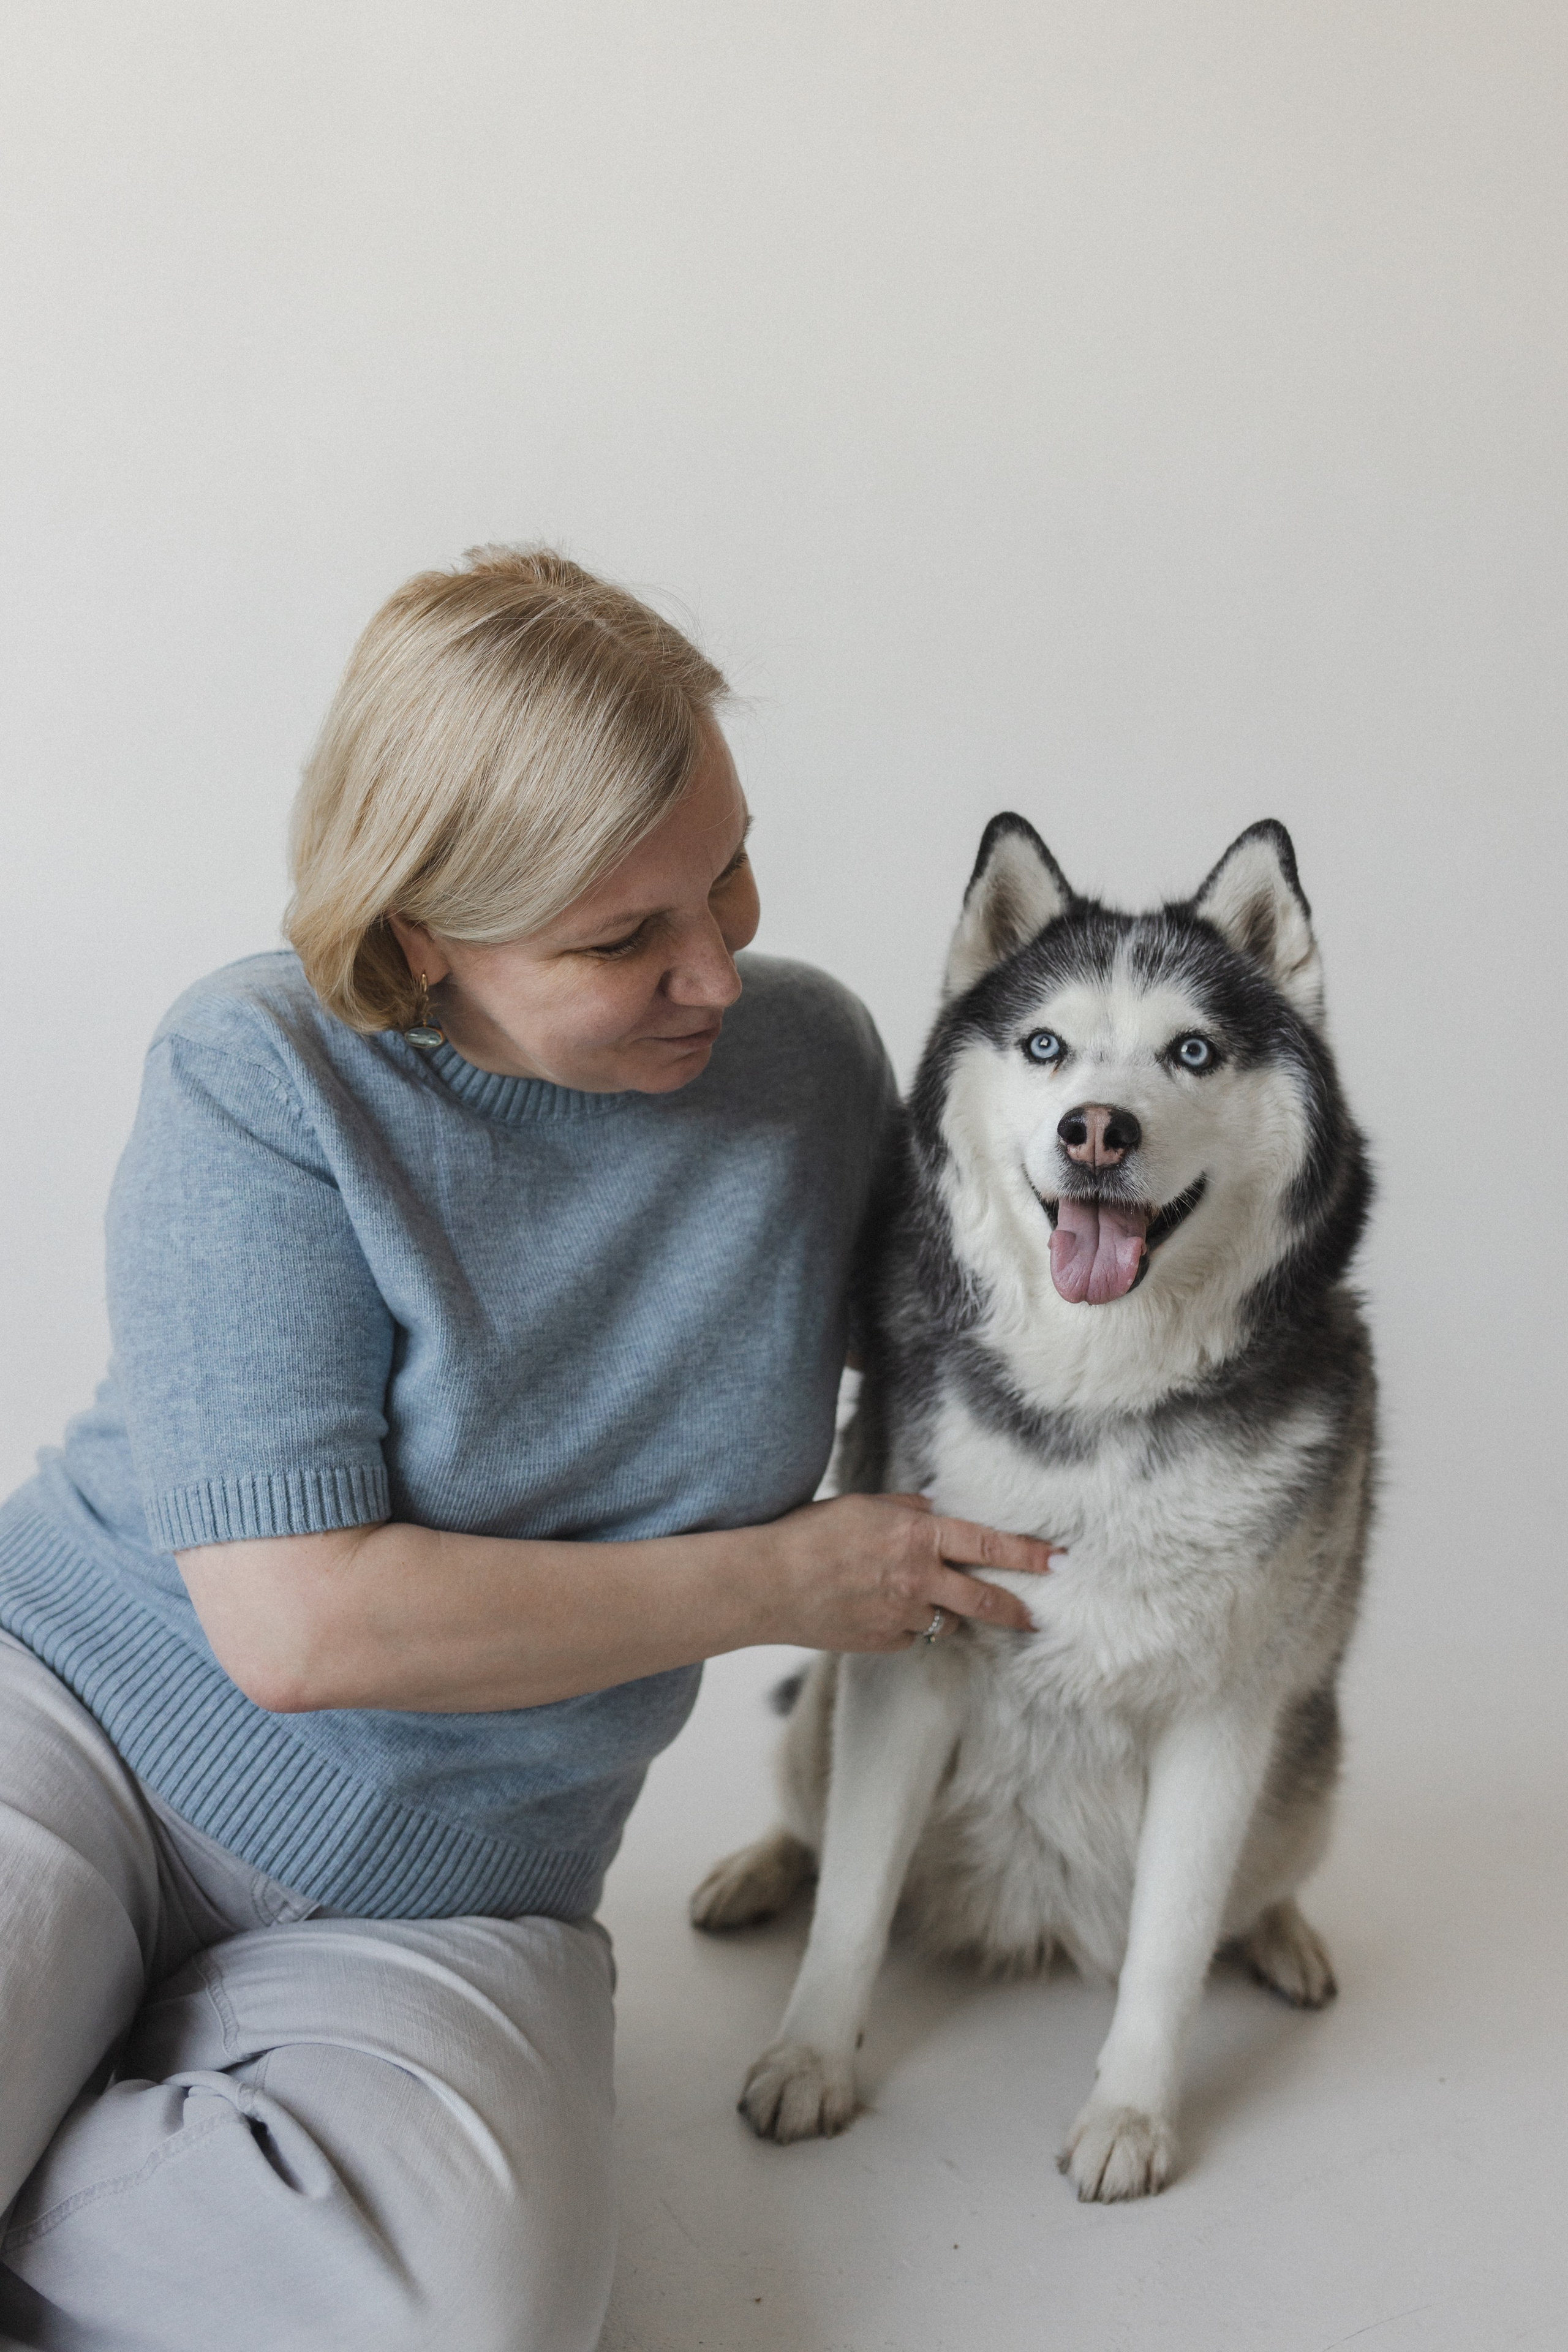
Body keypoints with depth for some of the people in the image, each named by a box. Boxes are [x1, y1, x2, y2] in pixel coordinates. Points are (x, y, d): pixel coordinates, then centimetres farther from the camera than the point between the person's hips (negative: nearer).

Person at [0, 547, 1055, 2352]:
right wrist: (777, 1581, -14)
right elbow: (300, 1624, -21)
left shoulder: (811, 1055, -2)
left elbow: (897, 1342, 22)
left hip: (444, 1910, 4)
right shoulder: (264, 1077, -15)